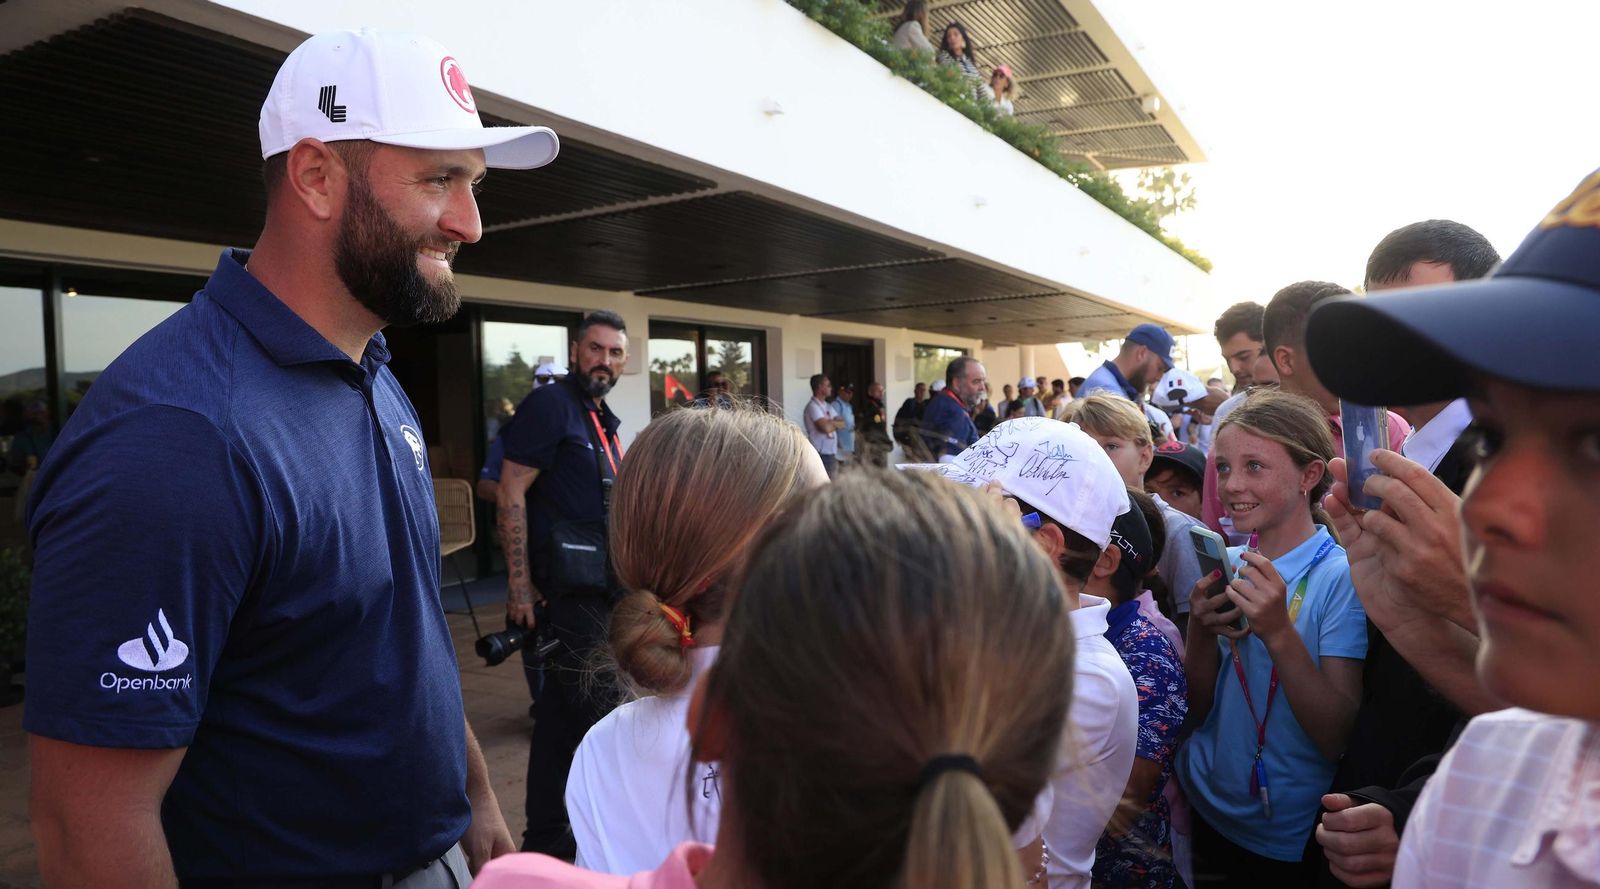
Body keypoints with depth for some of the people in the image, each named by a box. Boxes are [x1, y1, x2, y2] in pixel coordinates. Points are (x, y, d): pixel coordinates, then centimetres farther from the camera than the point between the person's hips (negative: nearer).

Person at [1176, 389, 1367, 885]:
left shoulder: (1341, 576, -16)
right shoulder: (1225, 565, -1)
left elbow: (1339, 739, -21)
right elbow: (1196, 712, 0)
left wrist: (1278, 634, -33)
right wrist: (1202, 633, -18)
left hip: (1292, 845, -4)